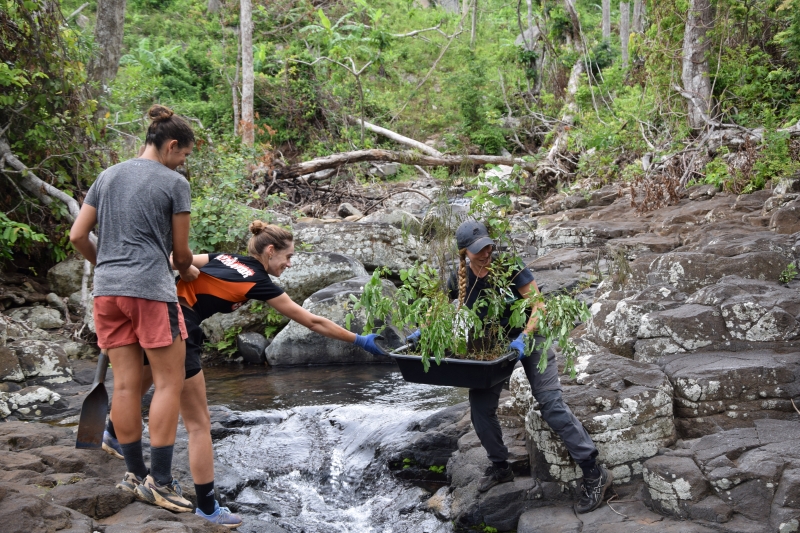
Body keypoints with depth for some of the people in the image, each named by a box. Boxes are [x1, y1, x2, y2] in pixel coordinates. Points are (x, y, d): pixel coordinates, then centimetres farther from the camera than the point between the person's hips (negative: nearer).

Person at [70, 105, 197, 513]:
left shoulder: (107, 177, 13)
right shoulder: (174, 183, -3)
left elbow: (77, 236, 12)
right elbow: (181, 252, 1)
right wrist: (186, 274, 22)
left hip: (107, 290, 6)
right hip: (151, 288, -6)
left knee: (126, 383, 9)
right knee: (169, 383, 0)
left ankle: (134, 474, 17)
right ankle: (158, 480, -1)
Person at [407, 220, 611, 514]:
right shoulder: (459, 278, -10)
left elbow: (539, 306, -23)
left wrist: (524, 338, -35)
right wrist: (422, 331, -4)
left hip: (529, 337, -5)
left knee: (550, 404, -14)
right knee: (480, 407, 1)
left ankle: (594, 474, -8)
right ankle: (500, 467, 25)